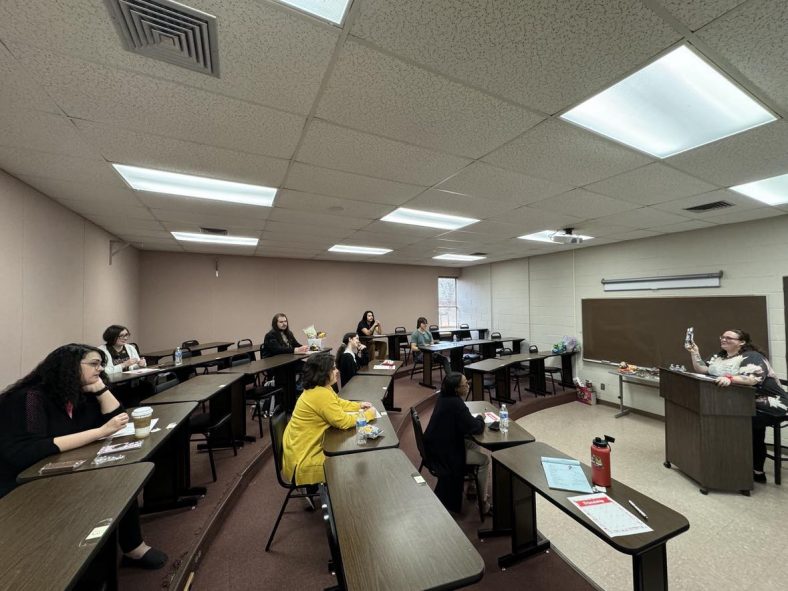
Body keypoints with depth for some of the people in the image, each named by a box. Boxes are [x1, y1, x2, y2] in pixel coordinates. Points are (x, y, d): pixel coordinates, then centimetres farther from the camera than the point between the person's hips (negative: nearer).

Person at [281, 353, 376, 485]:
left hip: (308, 445, 9)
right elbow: (344, 422, -26)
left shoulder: (321, 387, 1)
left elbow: (339, 403, 16)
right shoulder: (321, 394, -31)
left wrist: (359, 405, 2)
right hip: (302, 456, -9)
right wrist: (369, 414, -14)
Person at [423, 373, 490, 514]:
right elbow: (475, 428, -22)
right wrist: (480, 418, -3)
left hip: (437, 444, 9)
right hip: (444, 452, -9)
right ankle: (483, 502, 19)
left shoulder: (444, 396, -3)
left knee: (475, 446, 22)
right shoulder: (456, 404, -30)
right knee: (485, 460, 4)